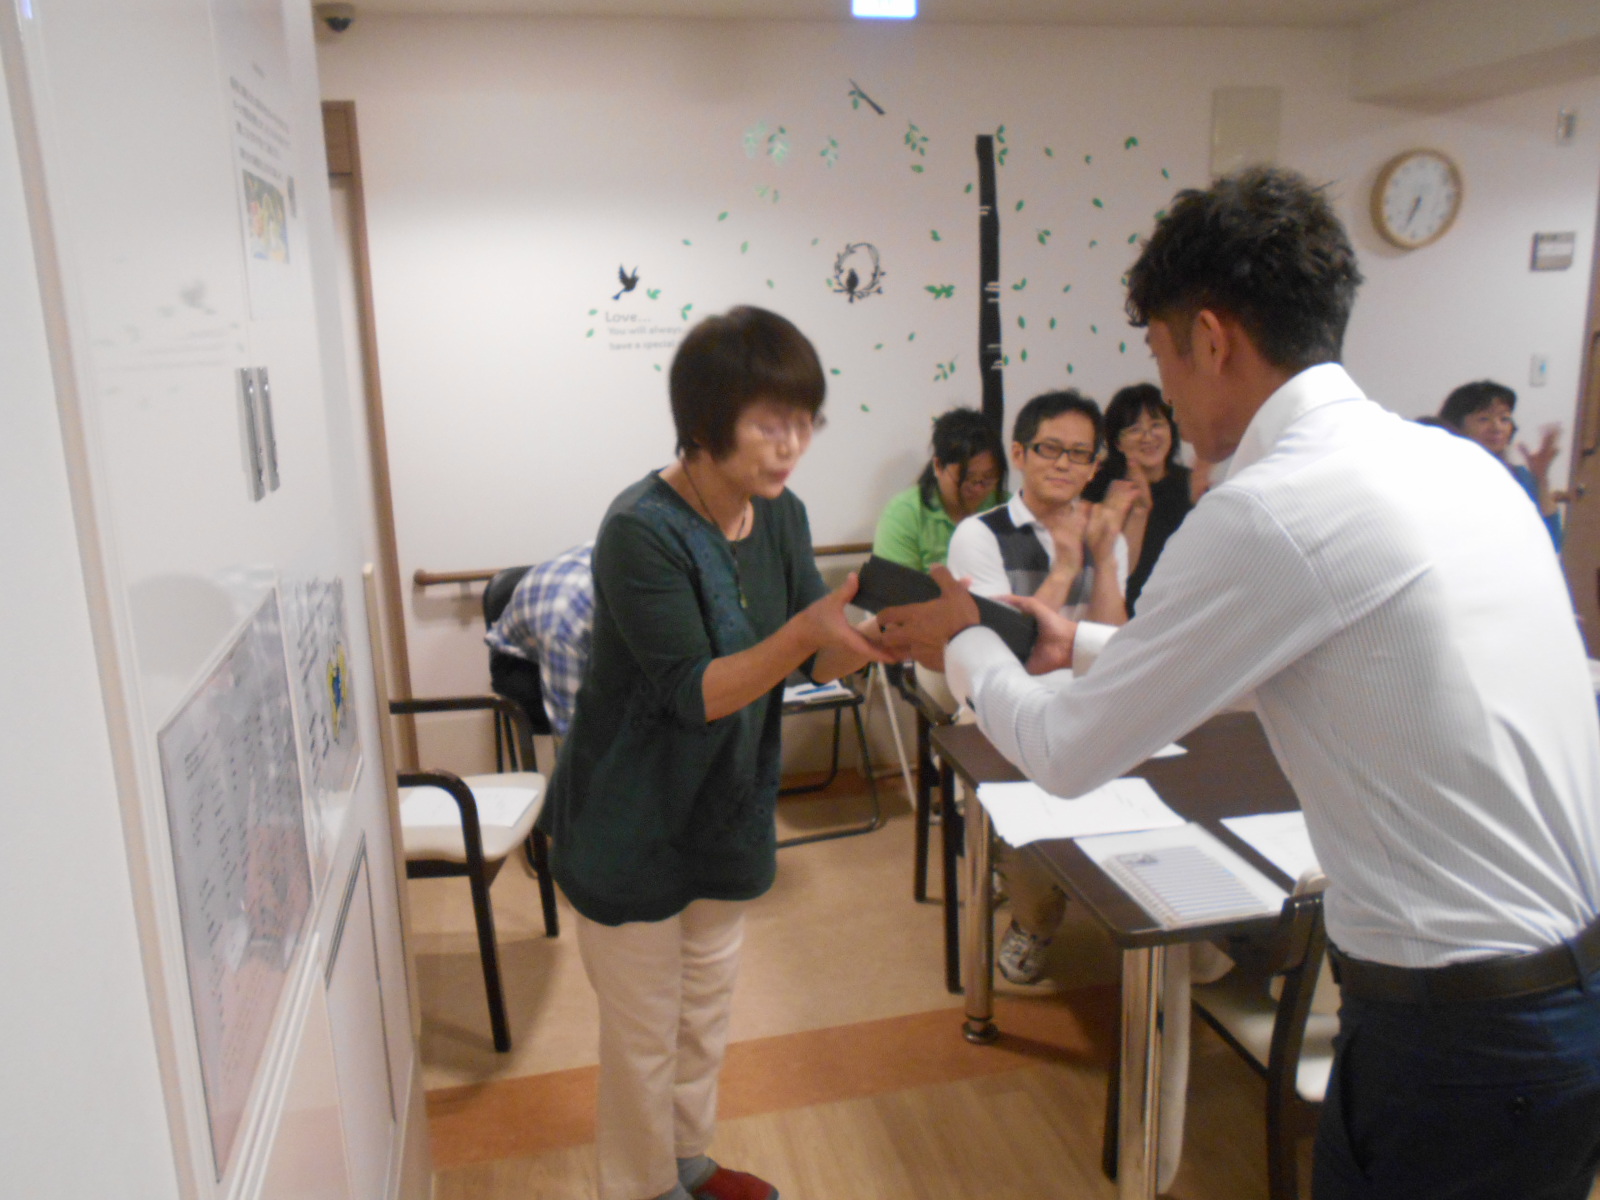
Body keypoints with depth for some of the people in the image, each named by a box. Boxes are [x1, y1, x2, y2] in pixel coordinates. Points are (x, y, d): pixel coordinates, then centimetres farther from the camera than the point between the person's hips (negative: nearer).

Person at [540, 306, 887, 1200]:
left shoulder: (780, 516, -4)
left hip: (726, 813, 7)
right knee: (645, 1029, 12)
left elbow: (820, 661, -4)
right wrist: (805, 631, -40)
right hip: (634, 826, -7)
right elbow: (694, 692, -27)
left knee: (708, 1010, 24)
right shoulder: (643, 531, -26)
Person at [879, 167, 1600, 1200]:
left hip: (1466, 1032, -8)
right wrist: (1084, 642, 20)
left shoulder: (1268, 511, -22)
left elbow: (1070, 753, -12)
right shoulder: (1457, 462, 5)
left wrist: (965, 646, 6)